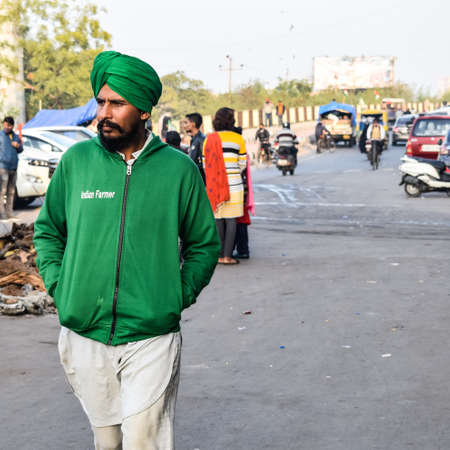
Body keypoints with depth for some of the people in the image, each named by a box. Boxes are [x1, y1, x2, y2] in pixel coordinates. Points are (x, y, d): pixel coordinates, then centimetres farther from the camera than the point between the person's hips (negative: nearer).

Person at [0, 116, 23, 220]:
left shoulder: (16, 137, 17)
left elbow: (20, 150, 23)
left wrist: (18, 146, 1)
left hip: (13, 167, 6)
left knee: (11, 192, 7)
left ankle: (9, 212, 13)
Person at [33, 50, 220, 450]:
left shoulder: (179, 169, -2)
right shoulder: (76, 161, 3)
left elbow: (204, 244, 9)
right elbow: (47, 229, 16)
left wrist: (179, 297, -2)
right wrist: (59, 286, 3)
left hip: (152, 339, -2)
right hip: (84, 337, 2)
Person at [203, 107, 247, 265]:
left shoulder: (209, 140, 4)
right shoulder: (238, 138, 0)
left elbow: (205, 164, 5)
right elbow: (242, 164, 4)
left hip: (214, 185, 2)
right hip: (233, 185, -2)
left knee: (218, 220, 8)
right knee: (231, 220, 1)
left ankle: (219, 255, 9)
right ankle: (227, 256, -2)